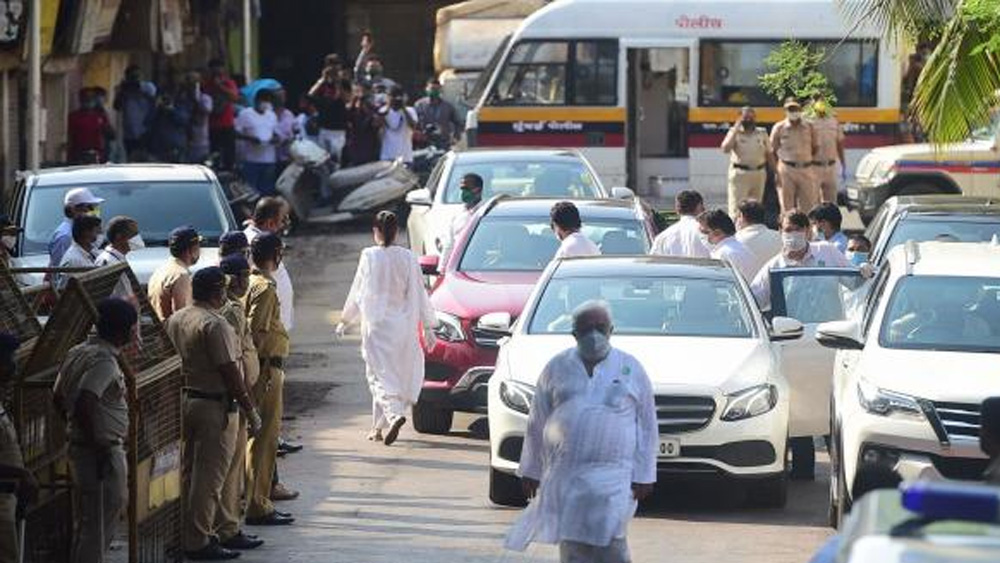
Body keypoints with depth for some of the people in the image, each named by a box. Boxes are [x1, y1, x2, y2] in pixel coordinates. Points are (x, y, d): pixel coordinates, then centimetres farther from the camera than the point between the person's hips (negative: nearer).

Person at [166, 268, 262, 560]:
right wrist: (250, 411, -13)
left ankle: (184, 535, 22)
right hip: (214, 405, -9)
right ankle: (199, 541, -2)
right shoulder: (215, 325, -18)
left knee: (188, 471, 16)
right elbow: (229, 372, -19)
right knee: (209, 475, -4)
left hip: (185, 401, 9)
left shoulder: (175, 320, 7)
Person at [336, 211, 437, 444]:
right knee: (399, 374, 13)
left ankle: (395, 415, -27)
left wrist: (345, 320, 13)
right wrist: (428, 327, 8)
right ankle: (379, 427, 19)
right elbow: (419, 294, 1)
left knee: (380, 375, -3)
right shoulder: (407, 258, -3)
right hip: (403, 326, 3)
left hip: (376, 324, -3)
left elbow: (358, 292, -1)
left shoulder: (369, 257, -8)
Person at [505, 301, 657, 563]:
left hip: (611, 477, -2)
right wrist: (531, 470, 11)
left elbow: (647, 426, 5)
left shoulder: (631, 370, 6)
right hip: (564, 474, 3)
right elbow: (537, 423, 13)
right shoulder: (558, 368, 10)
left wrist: (644, 475, -1)